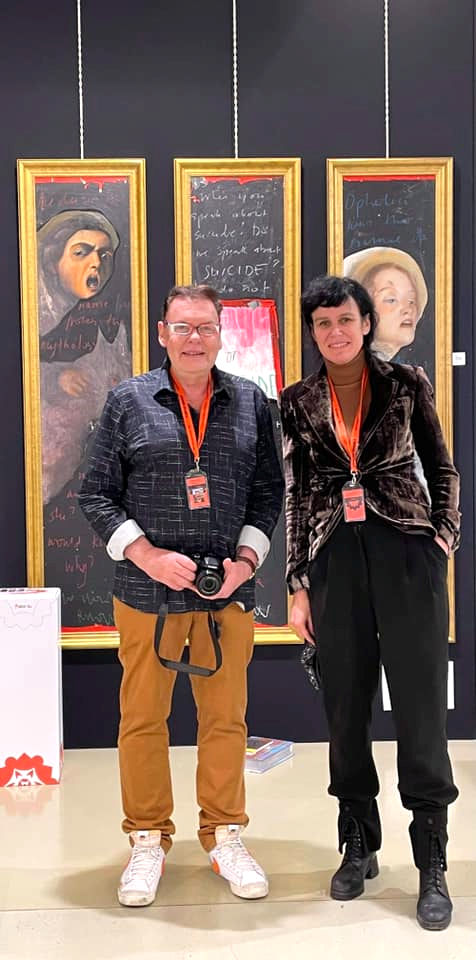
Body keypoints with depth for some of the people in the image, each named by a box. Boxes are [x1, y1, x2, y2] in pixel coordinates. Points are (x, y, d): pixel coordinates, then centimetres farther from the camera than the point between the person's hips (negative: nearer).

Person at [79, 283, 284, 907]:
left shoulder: (251, 402, 6)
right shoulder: (129, 401, 0)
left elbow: (269, 492, 9)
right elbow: (97, 495, 0)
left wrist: (247, 559, -6)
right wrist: (149, 556, -12)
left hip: (229, 593, 2)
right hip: (146, 593, -1)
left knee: (226, 720, 10)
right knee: (143, 719, 8)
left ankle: (225, 837, 28)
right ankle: (148, 842, 26)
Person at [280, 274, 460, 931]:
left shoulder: (407, 384, 5)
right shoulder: (297, 403, 8)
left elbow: (441, 467, 11)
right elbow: (296, 495, 7)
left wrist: (446, 536, -2)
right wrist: (299, 586, 5)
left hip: (405, 550, -2)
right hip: (335, 556, 2)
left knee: (419, 699, 0)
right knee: (346, 702, 8)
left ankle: (432, 864, 13)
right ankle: (359, 846, 25)